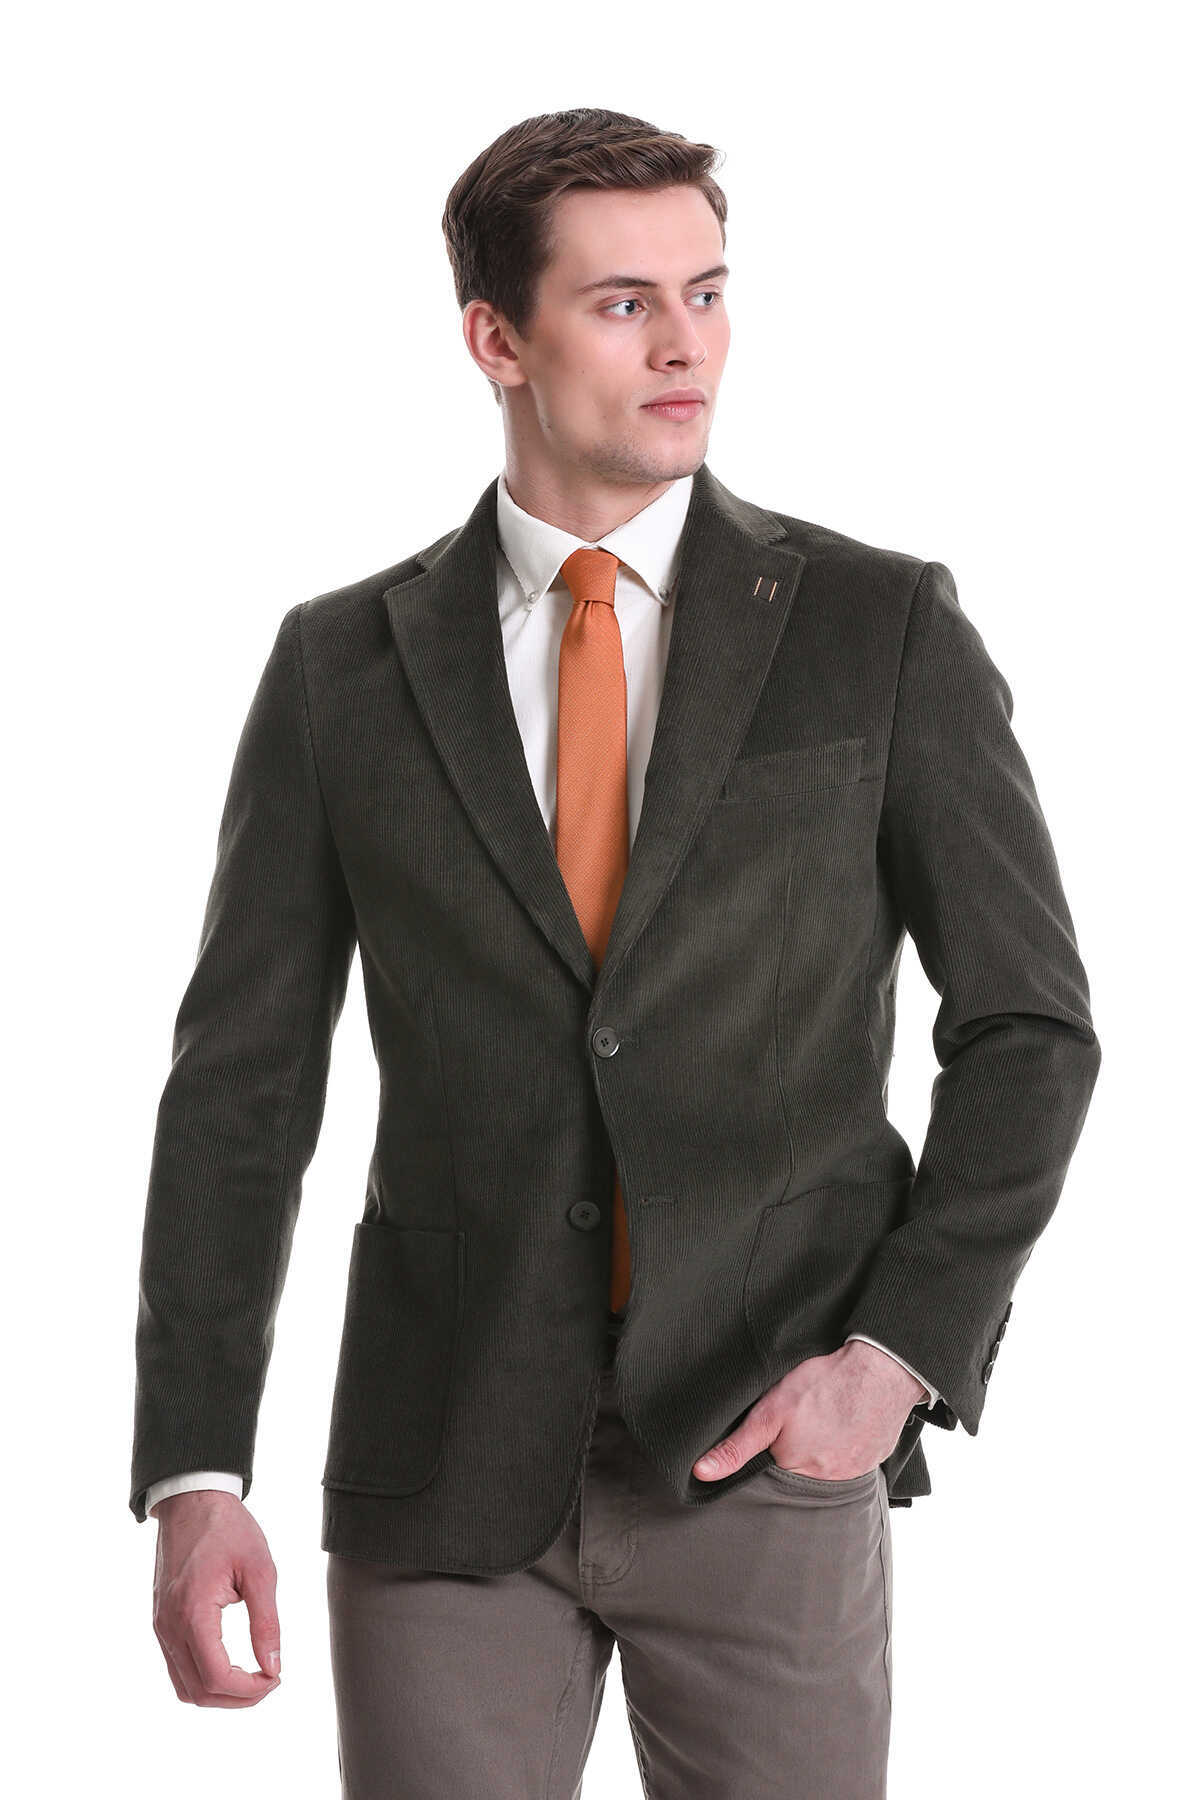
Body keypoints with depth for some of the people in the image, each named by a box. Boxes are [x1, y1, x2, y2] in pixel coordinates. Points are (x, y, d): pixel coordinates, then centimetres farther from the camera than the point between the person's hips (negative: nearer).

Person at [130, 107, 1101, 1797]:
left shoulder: (881, 630, 2)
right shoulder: (344, 664, 4)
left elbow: (1027, 1025, 4)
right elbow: (243, 1083, 3)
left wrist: (903, 1351, -8)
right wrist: (193, 1473, -4)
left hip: (766, 1444, 0)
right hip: (445, 1465, 1)